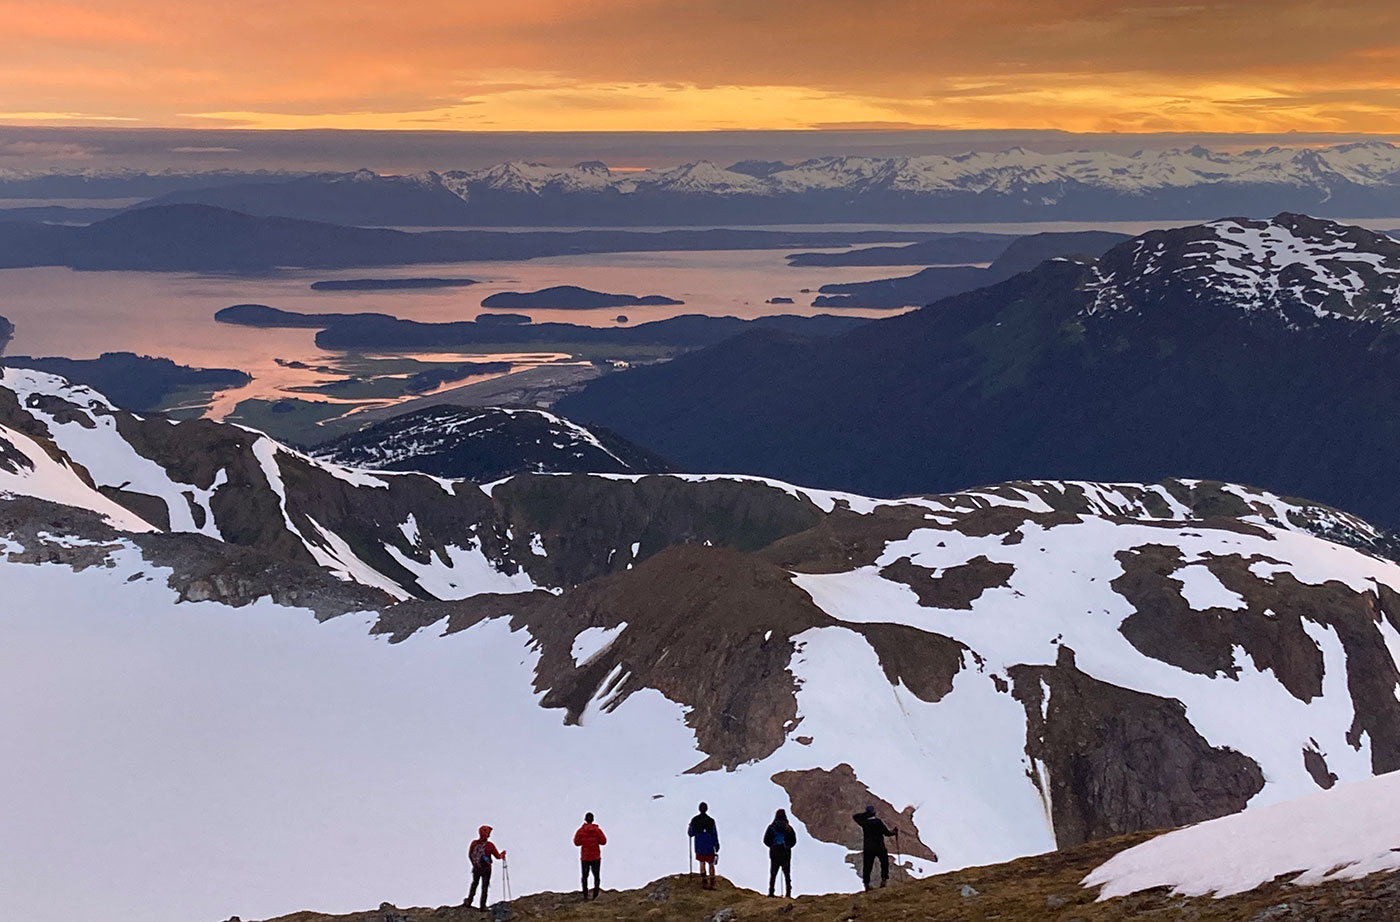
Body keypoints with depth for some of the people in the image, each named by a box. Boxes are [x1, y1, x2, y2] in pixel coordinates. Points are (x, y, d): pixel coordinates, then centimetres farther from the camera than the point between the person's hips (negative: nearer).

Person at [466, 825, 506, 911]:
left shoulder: (474, 843, -4)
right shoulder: (490, 845, -14)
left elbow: (469, 855, 7)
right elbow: (497, 856, -6)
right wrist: (502, 854, 16)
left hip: (476, 868, 3)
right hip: (486, 869, -3)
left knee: (474, 884, 24)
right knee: (484, 887, 6)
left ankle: (468, 901, 22)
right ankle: (482, 906, 7)